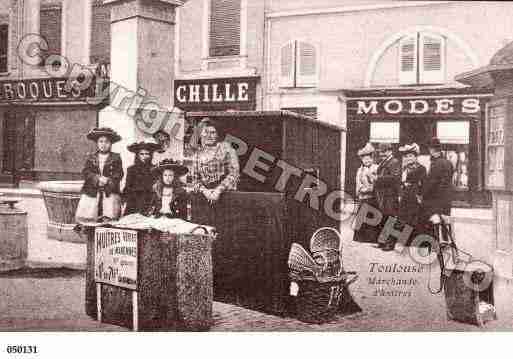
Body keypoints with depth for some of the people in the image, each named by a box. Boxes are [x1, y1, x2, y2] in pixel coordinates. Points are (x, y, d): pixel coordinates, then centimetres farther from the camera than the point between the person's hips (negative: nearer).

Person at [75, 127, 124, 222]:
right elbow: (86, 172, 2)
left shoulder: (116, 158, 9)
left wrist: (108, 180, -18)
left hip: (110, 192, -1)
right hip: (91, 192, 2)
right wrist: (97, 179, -14)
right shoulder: (91, 158, 14)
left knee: (109, 217, -13)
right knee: (86, 218, -7)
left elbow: (118, 174, 0)